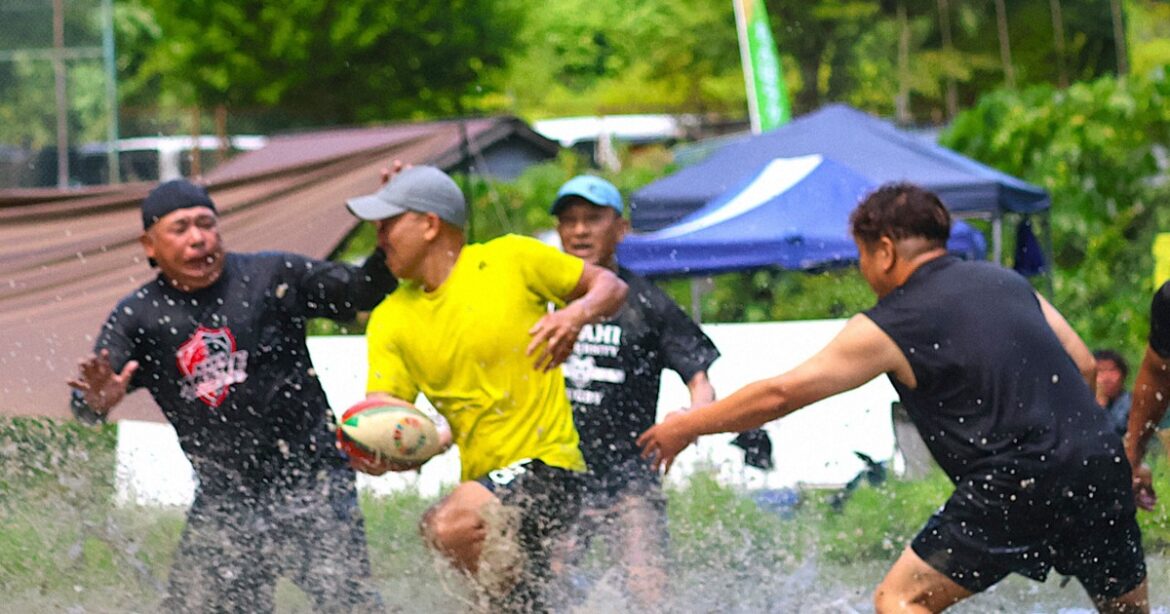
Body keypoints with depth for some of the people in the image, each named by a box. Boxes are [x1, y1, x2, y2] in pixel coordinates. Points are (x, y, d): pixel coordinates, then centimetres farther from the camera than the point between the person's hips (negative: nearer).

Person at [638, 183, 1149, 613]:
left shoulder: (891, 328, 0)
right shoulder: (1007, 282, 18)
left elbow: (781, 394, 2)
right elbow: (1083, 366, 18)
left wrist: (689, 425, 12)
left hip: (1019, 482, -6)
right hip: (1102, 465, 6)